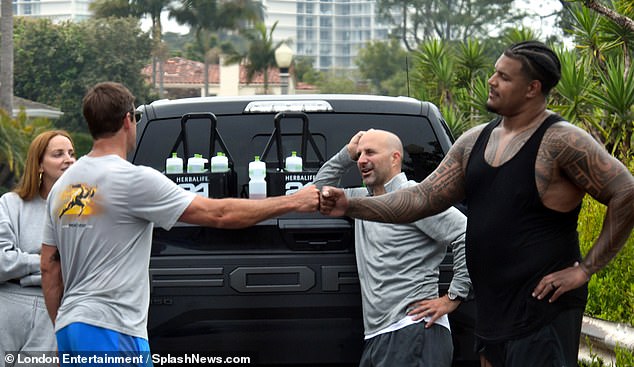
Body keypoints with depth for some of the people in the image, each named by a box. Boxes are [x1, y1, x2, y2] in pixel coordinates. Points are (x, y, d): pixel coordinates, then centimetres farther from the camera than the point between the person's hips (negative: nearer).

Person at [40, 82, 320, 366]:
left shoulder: (63, 184, 14)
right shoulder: (134, 179, -11)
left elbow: (49, 266, 17)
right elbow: (219, 214, -10)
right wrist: (293, 202, -2)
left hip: (69, 329, 9)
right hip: (112, 332, -9)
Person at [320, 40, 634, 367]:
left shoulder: (559, 142, -13)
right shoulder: (475, 141, 10)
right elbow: (423, 198, 9)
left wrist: (585, 269, -15)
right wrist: (351, 206, -1)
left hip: (543, 313, -8)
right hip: (491, 315, 8)